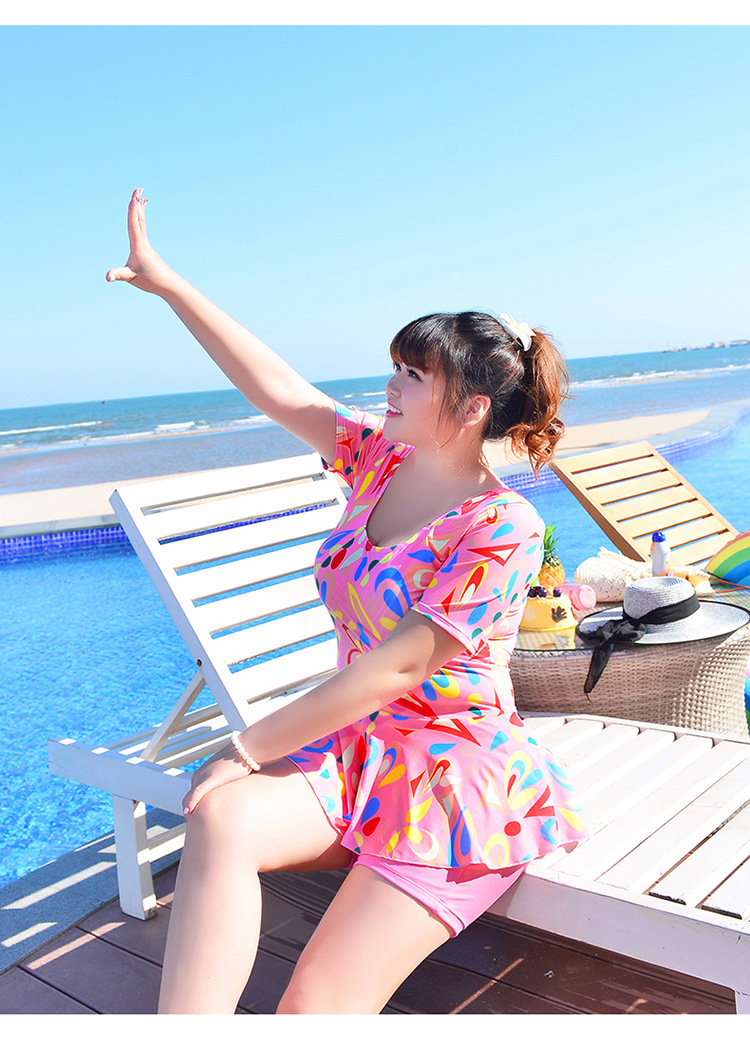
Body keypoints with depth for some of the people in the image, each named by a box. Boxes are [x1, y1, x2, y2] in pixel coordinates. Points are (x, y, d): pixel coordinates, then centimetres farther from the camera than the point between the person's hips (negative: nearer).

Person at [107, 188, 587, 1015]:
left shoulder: (501, 527, -17)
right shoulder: (378, 461, 4)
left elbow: (395, 668, -20)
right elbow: (274, 386, 5)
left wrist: (248, 748, -17)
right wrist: (166, 282, 6)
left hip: (458, 769, -5)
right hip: (357, 753, 6)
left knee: (314, 1010, -21)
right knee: (220, 818, -26)